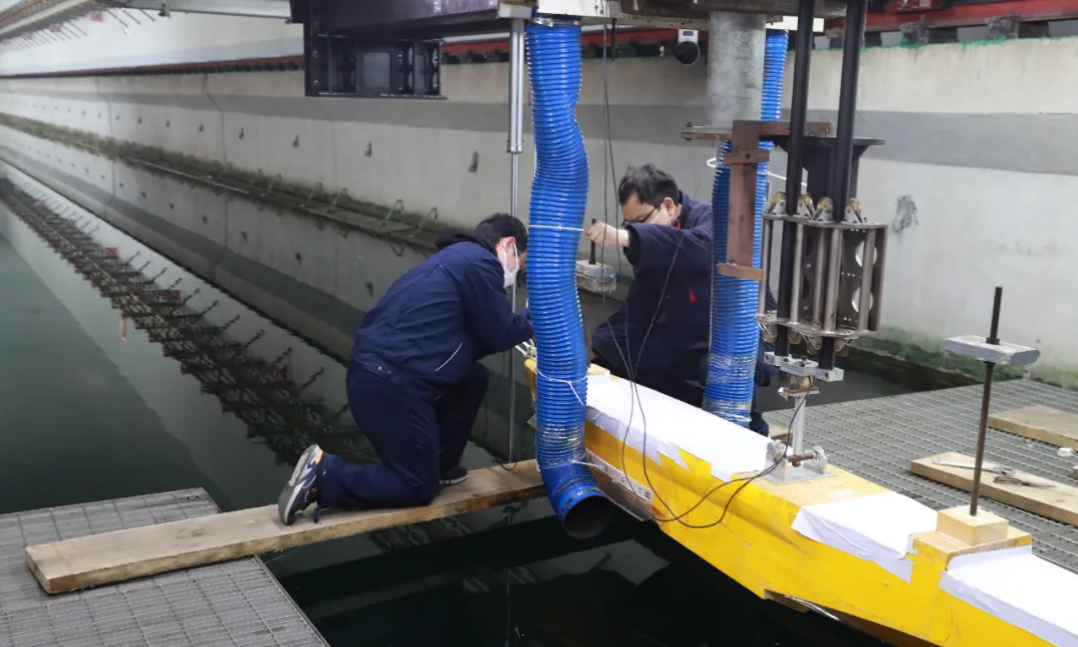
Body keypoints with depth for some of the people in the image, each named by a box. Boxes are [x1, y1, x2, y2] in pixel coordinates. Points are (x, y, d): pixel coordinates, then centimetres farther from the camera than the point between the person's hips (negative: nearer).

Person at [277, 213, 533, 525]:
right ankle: (323, 475, -4)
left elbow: (478, 337, 25)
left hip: (377, 373, 10)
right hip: (389, 386, -10)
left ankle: (438, 466, 26)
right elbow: (499, 334, -2)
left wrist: (523, 324, 22)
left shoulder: (457, 258, 24)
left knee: (473, 378, 20)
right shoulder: (480, 262, -6)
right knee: (418, 488, 5)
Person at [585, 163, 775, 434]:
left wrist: (625, 238, -53)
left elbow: (703, 247, -44)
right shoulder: (653, 248, 3)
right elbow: (638, 308, 4)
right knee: (615, 358, -3)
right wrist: (598, 346, -11)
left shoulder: (711, 218, -19)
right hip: (689, 338, 8)